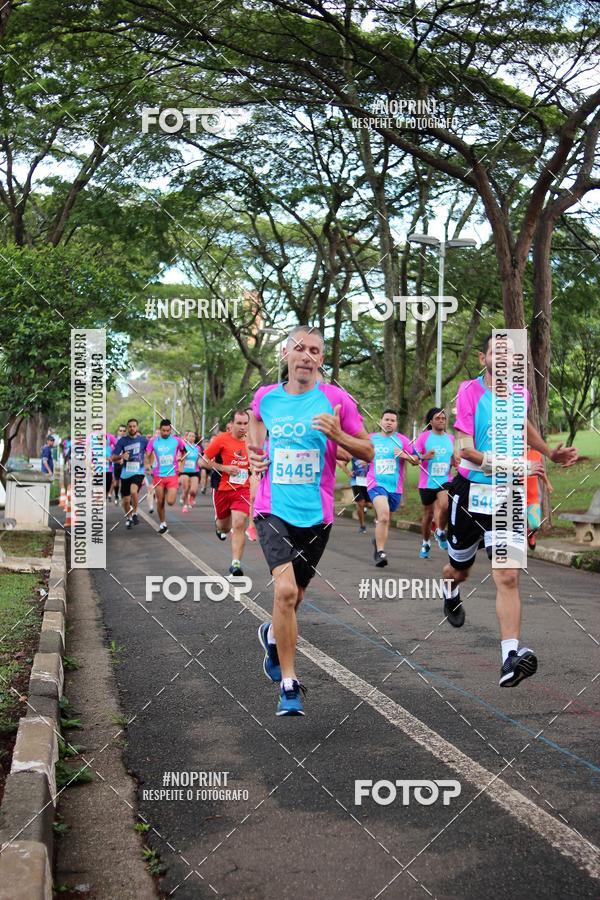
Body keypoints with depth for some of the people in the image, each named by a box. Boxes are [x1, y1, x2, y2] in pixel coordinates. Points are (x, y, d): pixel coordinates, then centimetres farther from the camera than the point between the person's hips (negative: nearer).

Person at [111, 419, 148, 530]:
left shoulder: (143, 440, 0)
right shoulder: (122, 441, 0)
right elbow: (112, 458, -2)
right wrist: (121, 456, -22)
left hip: (138, 472, -2)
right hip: (125, 474, 2)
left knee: (133, 491, -30)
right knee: (126, 500, 7)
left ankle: (135, 513, -10)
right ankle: (128, 518, 33)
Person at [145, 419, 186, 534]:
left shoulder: (177, 441, 0)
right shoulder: (153, 441, 0)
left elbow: (183, 452, 16)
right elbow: (147, 456, 5)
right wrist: (147, 464, -14)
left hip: (172, 475, -1)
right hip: (158, 476, 1)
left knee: (170, 501, -12)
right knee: (160, 502, 4)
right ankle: (162, 524, 20)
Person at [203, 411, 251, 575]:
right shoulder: (222, 439, -9)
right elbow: (205, 460, -6)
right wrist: (224, 468, -16)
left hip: (242, 490, 1)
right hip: (222, 489, -1)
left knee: (239, 524, -16)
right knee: (224, 527, 16)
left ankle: (236, 563, -12)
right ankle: (218, 524, 56)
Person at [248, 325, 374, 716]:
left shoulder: (337, 400, -4)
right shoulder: (265, 397, 3)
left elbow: (368, 451, 1)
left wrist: (337, 435, -17)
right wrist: (256, 455, 11)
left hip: (316, 514, 1)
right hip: (273, 509, 0)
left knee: (294, 596, 14)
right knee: (285, 589, -20)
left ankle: (273, 635, 50)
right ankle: (289, 684, -7)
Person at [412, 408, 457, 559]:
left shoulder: (450, 438, 8)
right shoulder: (424, 436, -4)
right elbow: (413, 455, -5)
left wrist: (456, 463, 0)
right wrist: (424, 456, -25)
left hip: (444, 480, 1)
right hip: (427, 482, -1)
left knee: (444, 505, -26)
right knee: (428, 513, 10)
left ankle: (440, 532, 0)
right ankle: (426, 543, 31)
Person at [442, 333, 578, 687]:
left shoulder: (519, 394, 4)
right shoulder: (470, 393, -13)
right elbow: (465, 450, -21)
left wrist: (551, 453, 22)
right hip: (470, 492, -2)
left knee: (508, 576, -14)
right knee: (459, 569, 19)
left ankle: (511, 655, -19)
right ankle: (452, 593, 56)